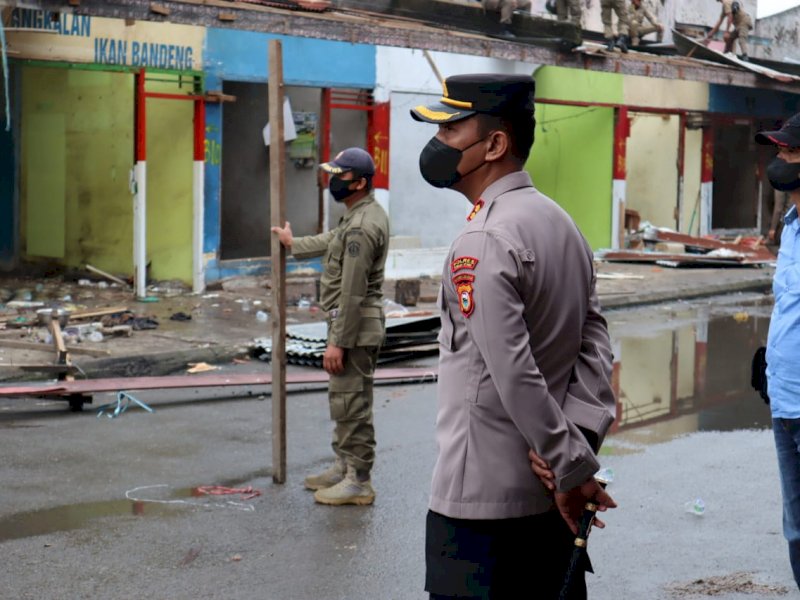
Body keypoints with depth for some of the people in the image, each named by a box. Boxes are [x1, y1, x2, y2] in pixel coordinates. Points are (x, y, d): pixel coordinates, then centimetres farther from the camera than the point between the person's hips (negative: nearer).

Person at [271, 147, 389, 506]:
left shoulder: (361, 227, -22)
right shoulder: (367, 214, 11)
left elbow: (352, 292, -24)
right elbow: (332, 242, 32)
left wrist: (337, 342, -22)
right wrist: (294, 244, 45)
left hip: (356, 328, -11)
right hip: (355, 325, 11)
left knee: (351, 404, -5)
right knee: (343, 400, 19)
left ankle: (358, 482, 2)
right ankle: (344, 467, 30)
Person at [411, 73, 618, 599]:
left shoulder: (483, 241, -17)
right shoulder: (562, 222, 10)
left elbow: (515, 375, -22)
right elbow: (595, 343, 5)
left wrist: (574, 468, -16)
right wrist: (579, 435, -5)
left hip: (482, 495, -9)